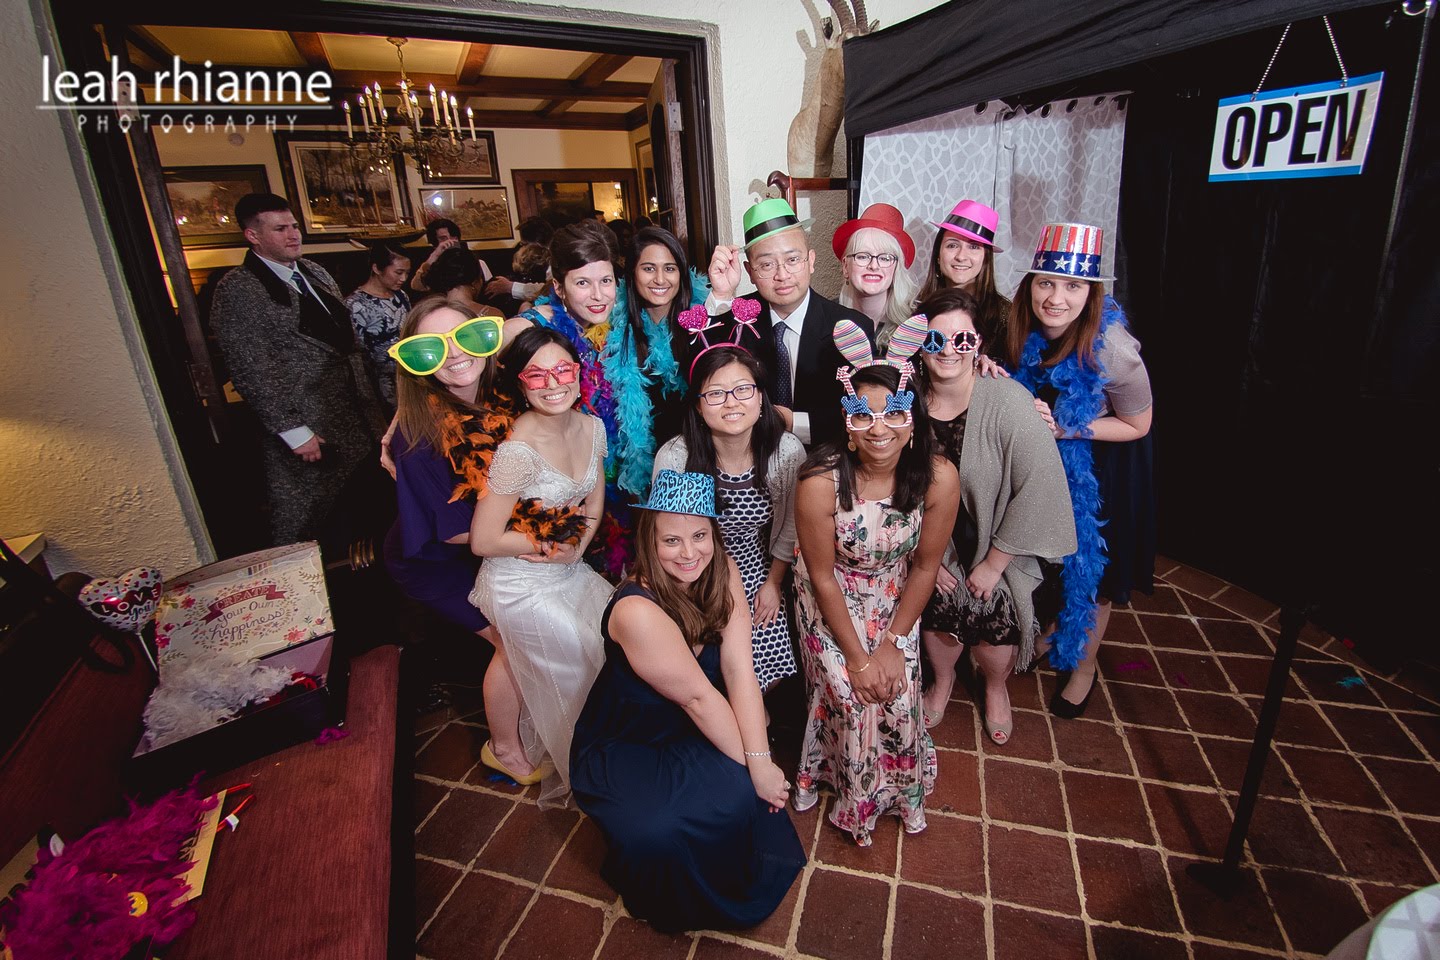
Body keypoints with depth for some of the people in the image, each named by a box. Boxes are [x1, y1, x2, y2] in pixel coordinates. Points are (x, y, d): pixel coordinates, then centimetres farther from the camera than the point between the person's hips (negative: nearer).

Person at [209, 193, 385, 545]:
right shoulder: (237, 290, -9)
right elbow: (252, 373, -14)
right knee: (300, 528, 6)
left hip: (358, 420, 7)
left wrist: (369, 401, 14)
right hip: (308, 432, -6)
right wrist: (295, 433, -16)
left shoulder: (315, 272, 13)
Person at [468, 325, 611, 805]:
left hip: (571, 572, 6)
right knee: (588, 668, 4)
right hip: (522, 587, -6)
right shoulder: (519, 451, -27)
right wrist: (555, 540, -14)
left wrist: (577, 545, -11)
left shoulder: (591, 427, -5)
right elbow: (484, 541, -22)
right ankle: (576, 773, 35)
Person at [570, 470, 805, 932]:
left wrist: (760, 761, -23)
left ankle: (745, 881, 16)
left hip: (689, 736, 5)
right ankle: (685, 905, 10)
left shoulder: (722, 573, -15)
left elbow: (739, 670, -18)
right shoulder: (637, 611, -33)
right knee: (657, 834, -26)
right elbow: (697, 698, -26)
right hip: (623, 750, -4)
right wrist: (749, 768, -17)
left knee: (743, 793, -18)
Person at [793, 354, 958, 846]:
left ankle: (901, 791, 32)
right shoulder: (821, 482, -31)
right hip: (832, 600, -2)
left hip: (894, 597, 2)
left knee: (899, 697, -2)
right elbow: (822, 576, -19)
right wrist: (857, 657, -12)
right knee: (849, 697, -6)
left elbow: (925, 566, -8)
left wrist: (893, 642, -6)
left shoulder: (938, 478, -23)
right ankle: (855, 798, 26)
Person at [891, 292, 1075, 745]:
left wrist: (993, 564, -14)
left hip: (996, 550, -2)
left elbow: (1036, 489, -21)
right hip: (932, 549, 2)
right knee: (937, 613, 11)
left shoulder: (1008, 402, -24)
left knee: (995, 622, 4)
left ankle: (995, 687, 43)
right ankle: (943, 678, 49)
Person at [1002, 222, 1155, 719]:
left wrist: (1066, 427, -26)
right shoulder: (1021, 330, -16)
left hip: (1100, 466, -4)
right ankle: (1053, 627, 49)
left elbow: (1137, 426, -15)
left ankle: (1083, 663, 37)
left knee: (1089, 566, 12)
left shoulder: (1112, 349, -29)